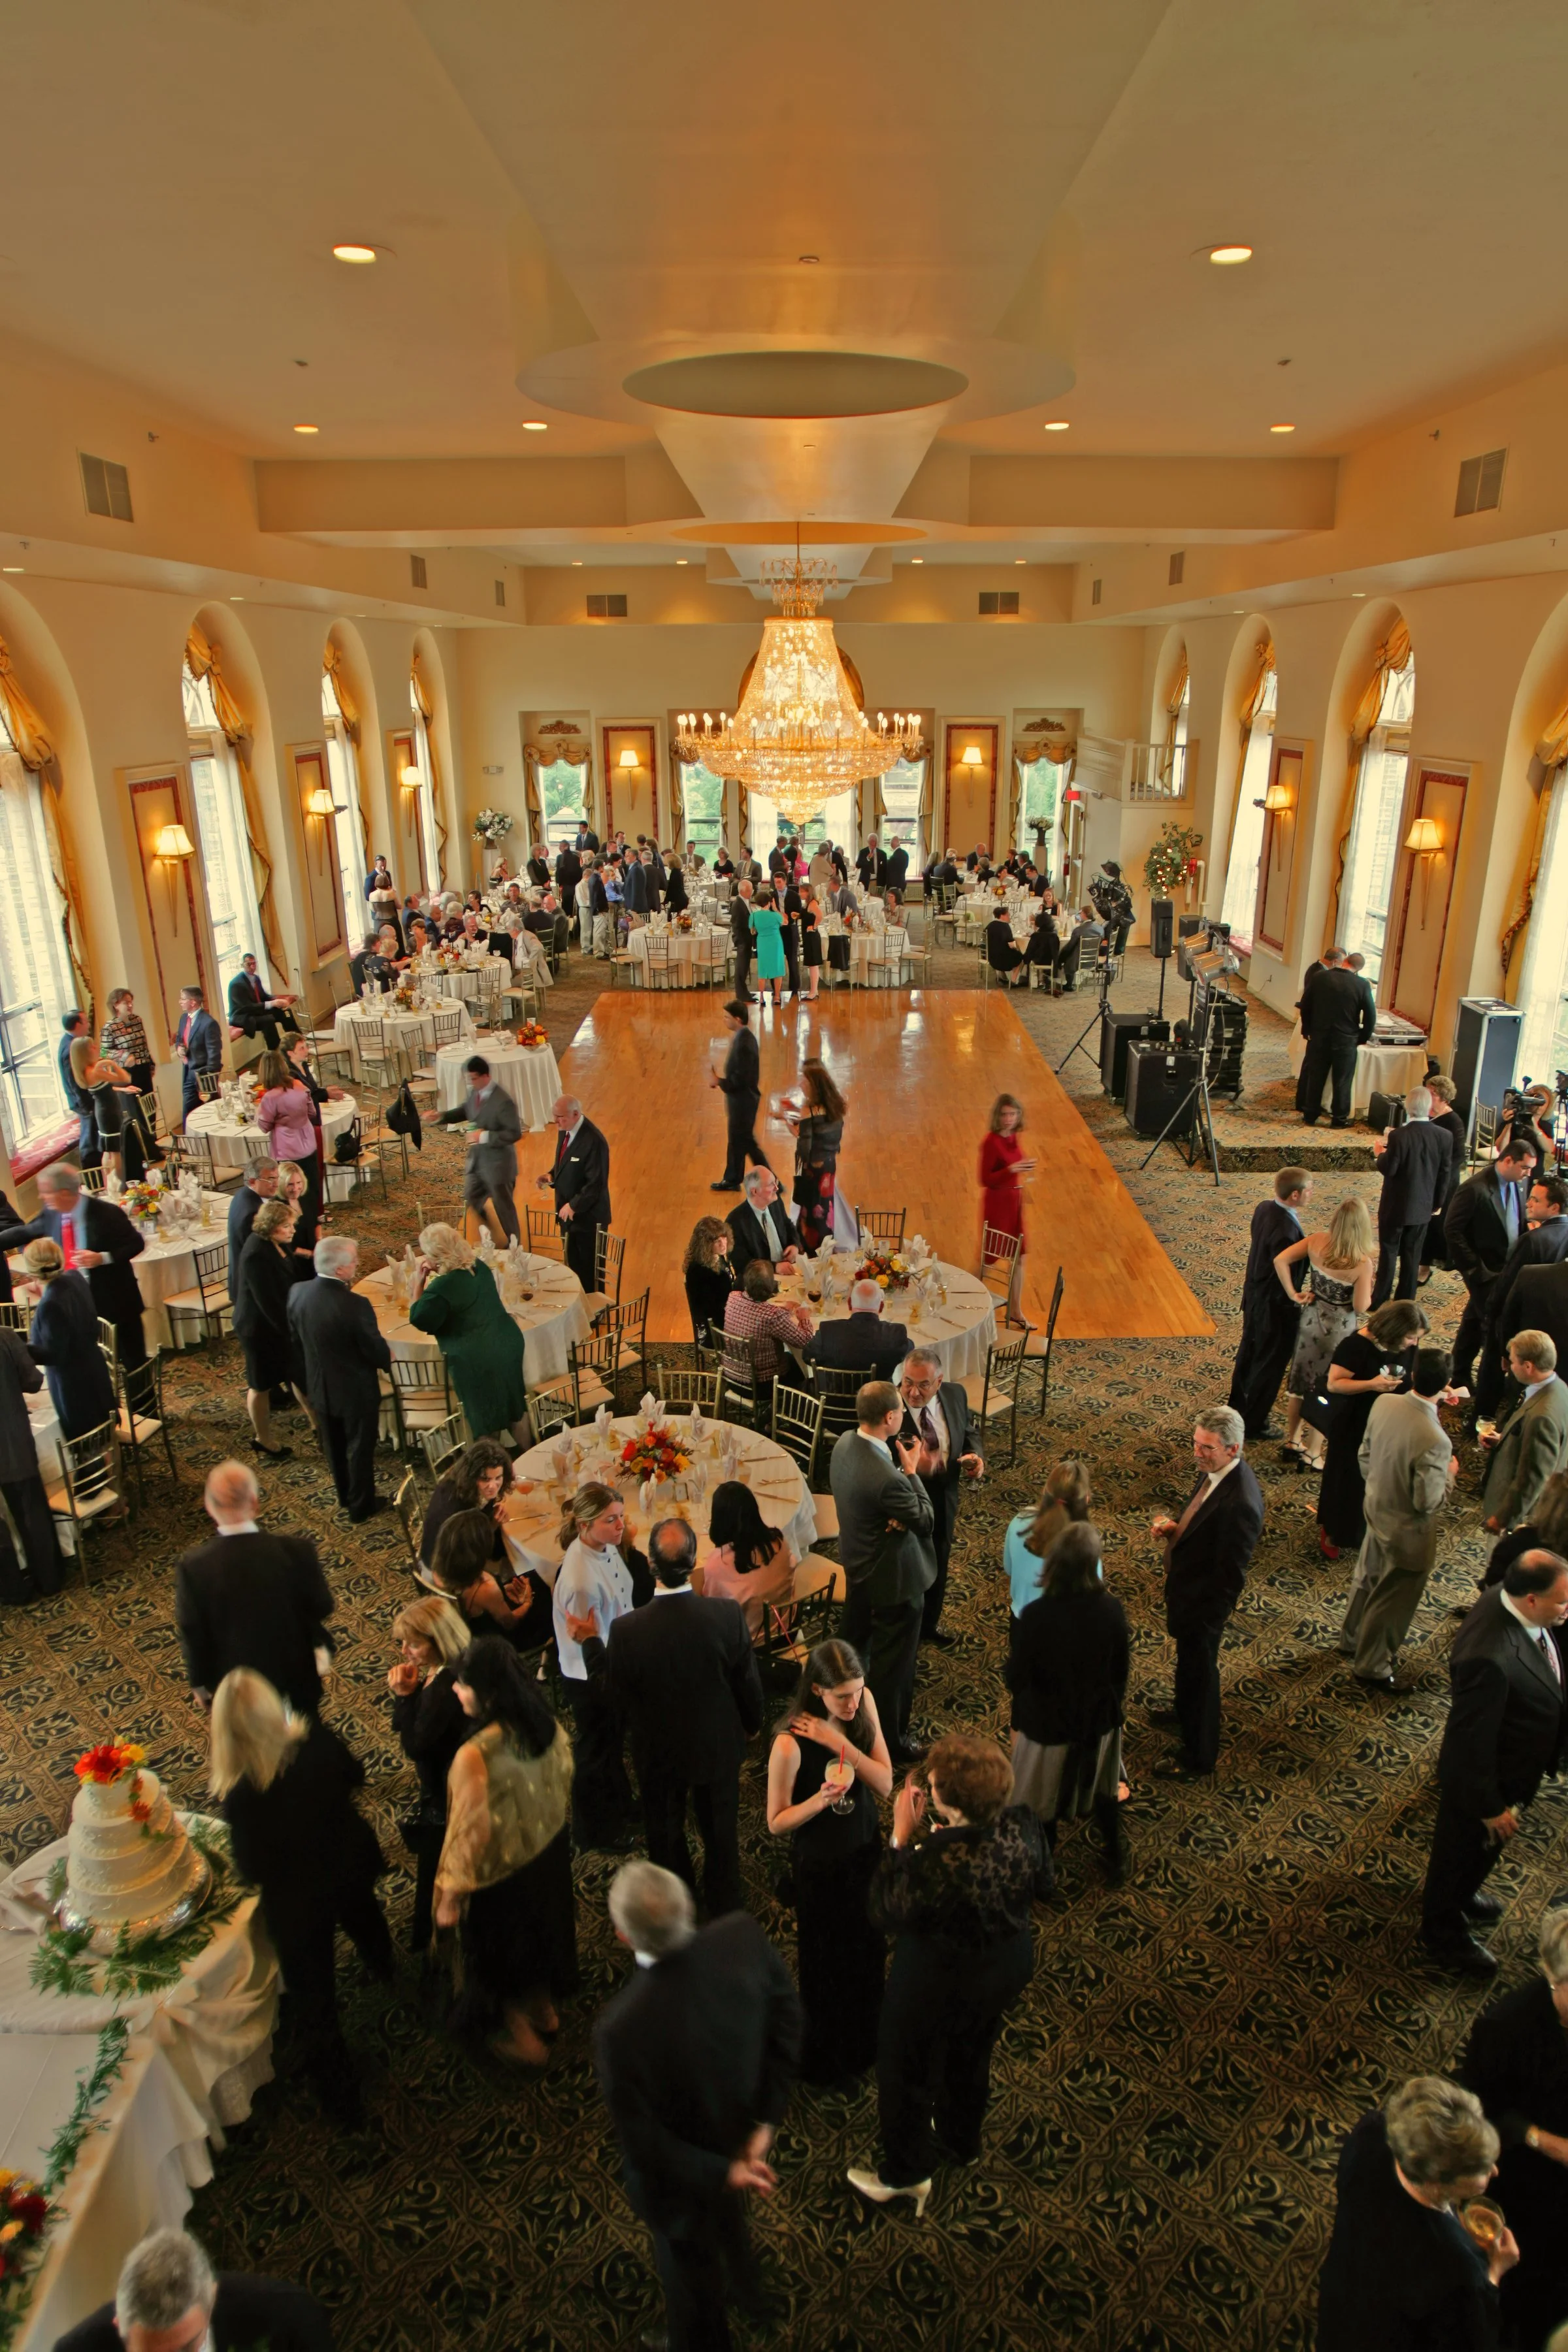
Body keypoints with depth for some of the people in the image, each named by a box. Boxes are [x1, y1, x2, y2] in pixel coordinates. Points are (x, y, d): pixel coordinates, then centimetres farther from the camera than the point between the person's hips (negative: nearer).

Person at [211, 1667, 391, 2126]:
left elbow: (253, 1871, -21)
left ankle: (342, 2101, 37)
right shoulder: (316, 1739, -27)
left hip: (297, 1901, -5)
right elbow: (355, 1775, -6)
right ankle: (385, 1971, 72)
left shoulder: (242, 1795, -38)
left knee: (312, 2001, 19)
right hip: (351, 1865, 5)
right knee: (362, 1916, 39)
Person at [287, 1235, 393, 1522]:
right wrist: (387, 1358, 2)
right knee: (360, 1449, 16)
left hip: (319, 1387, 6)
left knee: (334, 1446, 25)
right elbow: (376, 1351, -21)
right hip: (356, 1391, -6)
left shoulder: (297, 1293, -15)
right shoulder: (355, 1305, -33)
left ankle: (345, 1495, 46)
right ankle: (361, 1506, 34)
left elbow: (297, 1339, 1)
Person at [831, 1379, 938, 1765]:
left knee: (853, 1638, 30)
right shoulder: (886, 1479, -38)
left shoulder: (844, 1443, -12)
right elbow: (926, 1521, -22)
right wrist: (911, 1471, -16)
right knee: (892, 1663, 10)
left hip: (857, 1564, 9)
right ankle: (889, 1741, 28)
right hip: (895, 1578, -9)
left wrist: (896, 1515, -17)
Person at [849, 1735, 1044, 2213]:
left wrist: (901, 1837, -24)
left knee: (909, 2071, 23)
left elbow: (886, 1914, -23)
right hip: (1008, 1969, 6)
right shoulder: (1021, 1823, -24)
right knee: (972, 2055, 34)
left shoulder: (936, 1860, -41)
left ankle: (906, 2175, 47)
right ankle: (963, 2140, 60)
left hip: (938, 1983, -6)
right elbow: (1040, 1880, -3)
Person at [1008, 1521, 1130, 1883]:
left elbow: (1016, 1680, -19)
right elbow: (1121, 1668, -6)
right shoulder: (1112, 1608, -21)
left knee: (1042, 1802, 22)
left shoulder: (1035, 1615, -30)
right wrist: (1114, 1702, 13)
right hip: (1099, 1719, 3)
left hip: (1047, 1725, -3)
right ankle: (1116, 1861, 50)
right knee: (1104, 1789, 30)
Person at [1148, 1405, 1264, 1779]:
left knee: (1199, 1671, 15)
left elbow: (1229, 1578, -29)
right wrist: (1175, 1528, -9)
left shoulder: (1240, 1503, -37)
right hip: (1185, 1588, 8)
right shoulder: (1215, 1470, -10)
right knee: (1187, 1661, 32)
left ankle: (1198, 1757, 38)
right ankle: (1184, 1712, 59)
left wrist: (1187, 1617, -21)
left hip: (1204, 1603, -8)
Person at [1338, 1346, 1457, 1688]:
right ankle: (1372, 1666, 36)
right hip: (1407, 1532, -7)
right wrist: (1450, 1474, -7)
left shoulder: (1383, 1403, -15)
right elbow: (1428, 1503, -25)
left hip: (1376, 1510, 7)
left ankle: (1352, 1639, 51)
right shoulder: (1434, 1441, -36)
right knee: (1391, 1599, 16)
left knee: (1367, 1580, 29)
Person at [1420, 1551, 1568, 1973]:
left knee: (1483, 1847, 34)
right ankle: (1445, 1934, 49)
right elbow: (1472, 1744, -31)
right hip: (1485, 1778, -8)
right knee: (1465, 1848, 21)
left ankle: (1461, 1894, 63)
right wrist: (1490, 1806, -19)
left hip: (1516, 1766, 8)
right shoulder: (1490, 1659, -45)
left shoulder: (1509, 1598, -19)